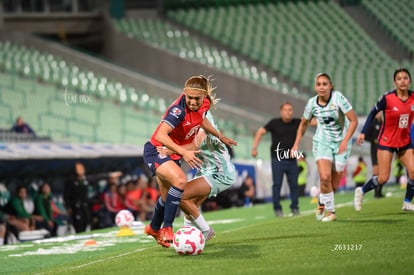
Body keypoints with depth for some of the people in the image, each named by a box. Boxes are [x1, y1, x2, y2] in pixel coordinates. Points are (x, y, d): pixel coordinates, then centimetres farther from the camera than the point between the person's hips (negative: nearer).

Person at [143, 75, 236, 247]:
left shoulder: (205, 104, -8)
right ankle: (167, 228, -21)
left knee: (167, 197, 20)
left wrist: (220, 137, 26)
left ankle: (154, 228, 48)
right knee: (180, 181, -32)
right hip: (156, 151, -8)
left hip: (173, 155, 8)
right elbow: (161, 135, -40)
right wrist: (183, 152, -48)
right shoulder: (179, 109, -32)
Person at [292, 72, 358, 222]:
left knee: (334, 184, 1)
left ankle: (322, 204, 33)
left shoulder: (338, 97, -17)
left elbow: (354, 120, -17)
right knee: (325, 177, -19)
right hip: (322, 142, 1)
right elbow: (304, 123, 13)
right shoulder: (312, 103, -5)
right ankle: (330, 211, 1)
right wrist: (296, 144, 7)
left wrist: (345, 140, -26)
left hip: (341, 143, -1)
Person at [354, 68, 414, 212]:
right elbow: (373, 112, -4)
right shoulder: (387, 98, -16)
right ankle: (361, 191, 18)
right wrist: (363, 132, -8)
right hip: (386, 141, -4)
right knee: (383, 178, -8)